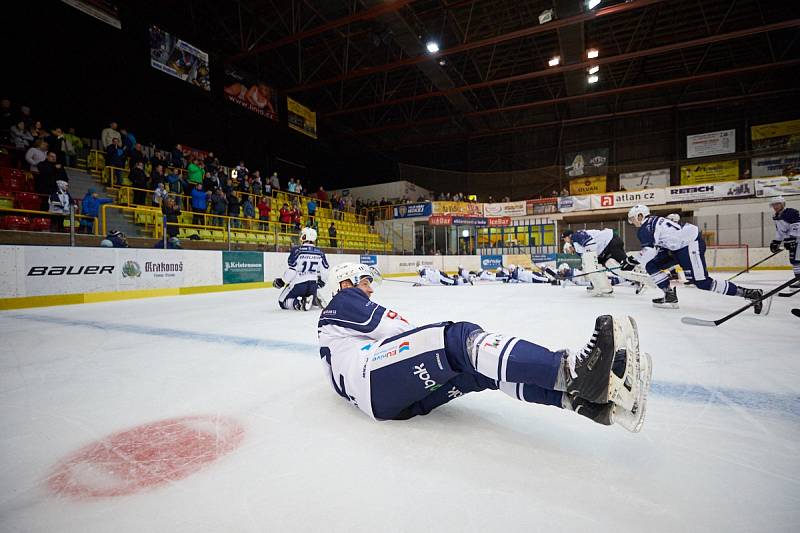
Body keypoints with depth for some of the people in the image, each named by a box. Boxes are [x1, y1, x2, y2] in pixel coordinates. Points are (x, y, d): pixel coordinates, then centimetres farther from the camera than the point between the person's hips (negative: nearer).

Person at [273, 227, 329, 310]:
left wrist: (281, 281, 0)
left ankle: (299, 304, -16)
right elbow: (324, 270, 7)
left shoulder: (297, 251, -13)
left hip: (298, 284, -5)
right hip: (313, 284, 5)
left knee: (282, 301, 10)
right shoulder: (320, 252, 1)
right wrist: (321, 282, 25)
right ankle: (314, 300, 0)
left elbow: (291, 271, -14)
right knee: (310, 296, 34)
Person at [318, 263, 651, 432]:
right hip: (372, 379, -9)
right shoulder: (342, 302, 8)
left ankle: (581, 395, -29)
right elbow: (392, 326, -3)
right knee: (458, 339, -27)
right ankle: (569, 370, -44)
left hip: (398, 398, 9)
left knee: (481, 367, -9)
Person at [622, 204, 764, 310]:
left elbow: (649, 250, -23)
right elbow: (655, 249, 22)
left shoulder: (646, 226, -11)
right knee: (652, 265, 6)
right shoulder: (654, 222, 19)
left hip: (691, 244, -10)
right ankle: (670, 296, 3)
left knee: (702, 283, -11)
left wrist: (633, 261, -14)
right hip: (680, 246, 10)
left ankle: (749, 294, -3)